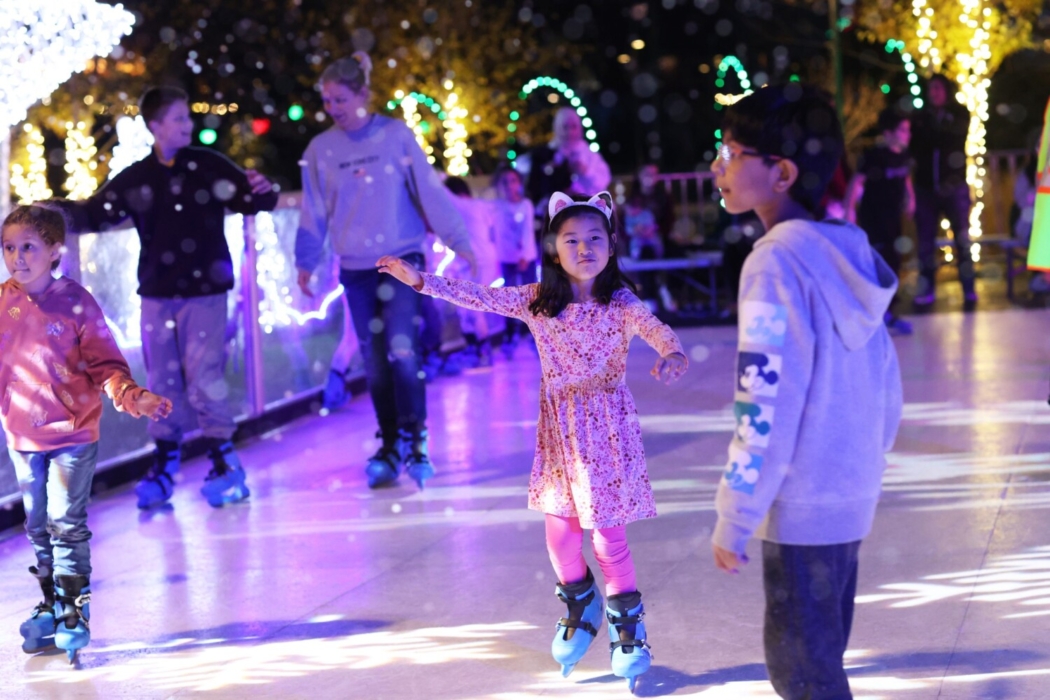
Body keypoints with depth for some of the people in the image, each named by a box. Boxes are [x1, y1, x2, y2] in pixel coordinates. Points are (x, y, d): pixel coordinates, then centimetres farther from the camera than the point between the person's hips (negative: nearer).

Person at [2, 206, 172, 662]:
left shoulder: (76, 302, -10)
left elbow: (105, 364, -9)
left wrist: (132, 397, -25)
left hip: (72, 433, -4)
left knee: (66, 524, -7)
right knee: (38, 527, 14)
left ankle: (74, 612, 2)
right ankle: (51, 608, 27)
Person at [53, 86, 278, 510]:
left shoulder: (210, 165, -2)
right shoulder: (135, 180, 2)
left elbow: (250, 201, 1)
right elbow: (95, 215, 4)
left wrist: (263, 192, -21)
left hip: (204, 293, -3)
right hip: (157, 296, 3)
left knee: (204, 375, -8)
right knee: (162, 381, 8)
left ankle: (225, 462, 2)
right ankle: (164, 463, 18)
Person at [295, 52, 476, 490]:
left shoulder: (397, 136, -5)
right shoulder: (320, 149, 3)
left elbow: (429, 191, -4)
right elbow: (314, 212, 10)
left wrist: (458, 241, -6)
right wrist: (306, 263, 10)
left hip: (402, 260, -3)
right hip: (355, 269, 3)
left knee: (402, 351, -16)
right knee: (375, 364, 5)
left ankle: (415, 441, -7)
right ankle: (389, 446, 15)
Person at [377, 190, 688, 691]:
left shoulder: (621, 305, -10)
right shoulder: (537, 301, -1)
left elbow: (661, 334, -18)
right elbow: (480, 298, 3)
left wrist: (672, 356, -41)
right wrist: (420, 280, -1)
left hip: (607, 428, -3)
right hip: (558, 430, 3)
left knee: (608, 540, -1)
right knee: (560, 539, 7)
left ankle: (627, 629, 20)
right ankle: (580, 610, 36)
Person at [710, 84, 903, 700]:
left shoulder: (777, 262, -18)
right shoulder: (848, 253, 5)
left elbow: (766, 409, -20)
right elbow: (886, 392, 10)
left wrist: (734, 521, -14)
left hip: (802, 505, -8)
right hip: (852, 497, 8)